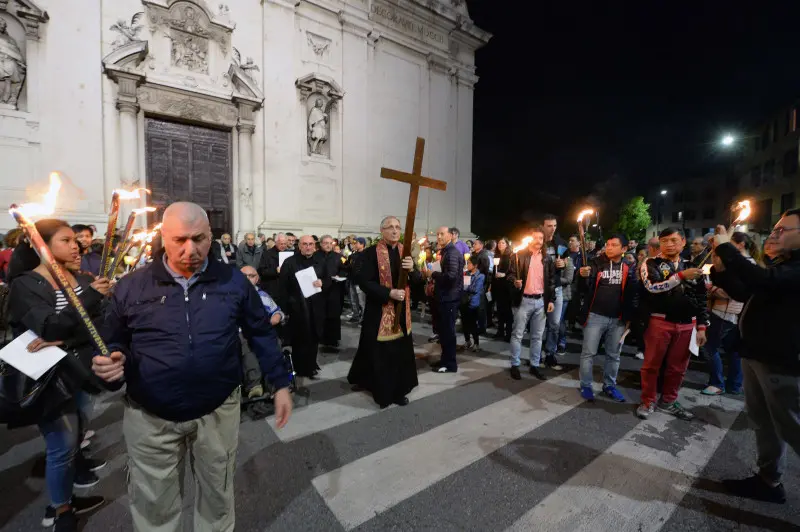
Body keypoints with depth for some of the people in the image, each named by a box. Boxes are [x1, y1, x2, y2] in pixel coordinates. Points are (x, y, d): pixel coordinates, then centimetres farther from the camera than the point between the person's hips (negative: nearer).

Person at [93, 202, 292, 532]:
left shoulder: (233, 281, -6)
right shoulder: (131, 287, -6)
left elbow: (261, 334, 0)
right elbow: (114, 343, 5)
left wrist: (281, 384, 0)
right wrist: (112, 360, -18)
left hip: (218, 411, 0)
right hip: (151, 417, 1)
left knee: (217, 497, 22)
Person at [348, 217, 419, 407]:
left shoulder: (405, 251, 7)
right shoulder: (370, 253, -11)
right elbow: (364, 282, -16)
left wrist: (412, 269, -17)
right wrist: (389, 293, -23)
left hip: (402, 310, 5)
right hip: (379, 311, -5)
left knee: (402, 352, 11)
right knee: (379, 353, 4)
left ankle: (398, 390, 27)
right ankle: (382, 391, 23)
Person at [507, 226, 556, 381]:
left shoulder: (547, 258, 9)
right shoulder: (519, 255, -2)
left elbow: (551, 281, 11)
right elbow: (510, 274, -3)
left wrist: (551, 300, 5)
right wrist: (515, 281, -25)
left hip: (541, 301, 4)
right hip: (524, 300, -3)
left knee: (537, 336, 10)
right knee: (517, 334, 2)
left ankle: (535, 366, 21)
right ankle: (515, 365, 13)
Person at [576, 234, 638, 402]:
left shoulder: (629, 268, 3)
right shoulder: (597, 263, -4)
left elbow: (633, 294, 7)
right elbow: (587, 287, -14)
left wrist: (629, 317, 4)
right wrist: (585, 277, -36)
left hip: (618, 319, 3)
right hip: (595, 316, -3)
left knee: (613, 355, 15)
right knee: (588, 353, 3)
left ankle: (609, 385, 30)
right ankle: (586, 386, 15)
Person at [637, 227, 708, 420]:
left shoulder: (691, 266, 11)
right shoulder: (651, 264, 0)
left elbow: (702, 299, 13)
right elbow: (652, 287, -19)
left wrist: (701, 326, 7)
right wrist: (681, 276, -23)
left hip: (687, 325, 4)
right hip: (660, 322, -4)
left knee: (678, 367, 12)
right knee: (652, 364, 4)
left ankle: (668, 401, 29)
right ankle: (648, 402, 18)